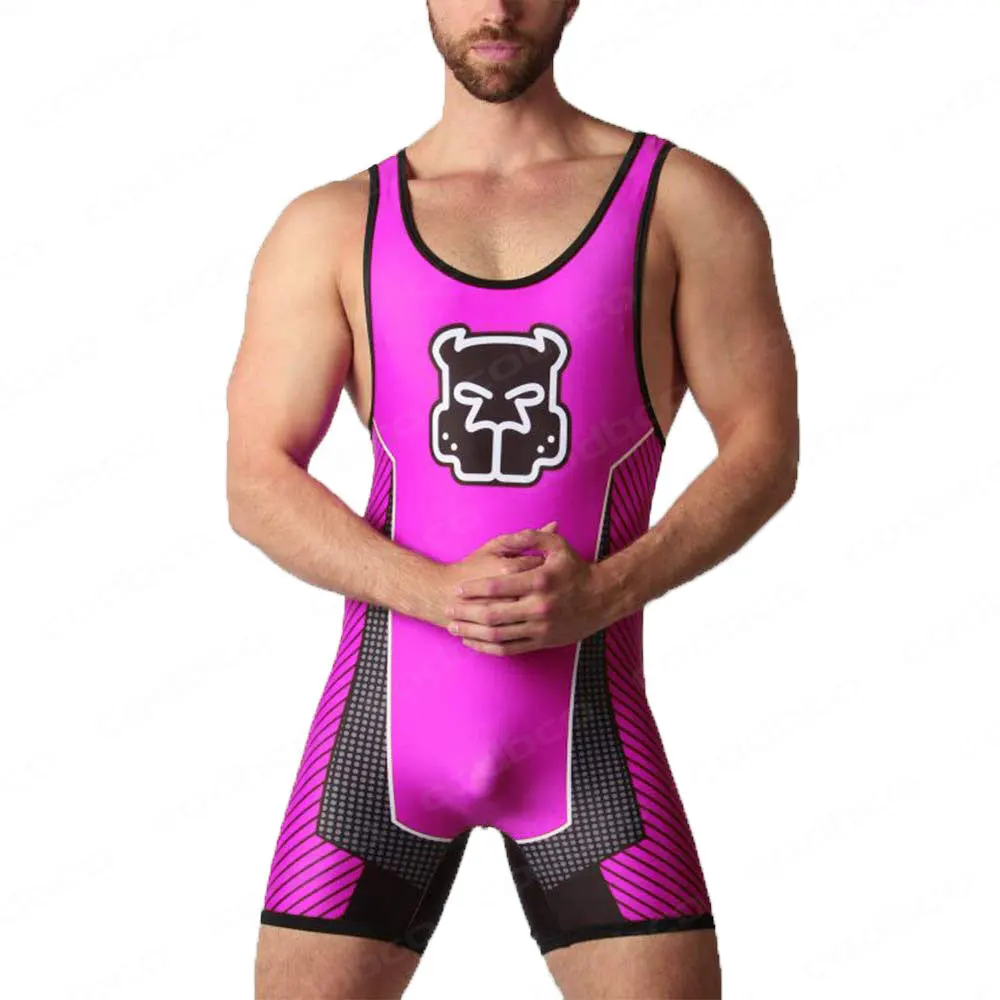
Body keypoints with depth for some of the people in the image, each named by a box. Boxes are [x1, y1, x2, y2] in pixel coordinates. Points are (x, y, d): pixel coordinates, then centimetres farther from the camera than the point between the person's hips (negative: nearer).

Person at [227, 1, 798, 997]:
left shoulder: (684, 202, 5)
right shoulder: (331, 227, 7)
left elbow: (764, 447, 2)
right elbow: (257, 484, 0)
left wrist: (606, 590, -14)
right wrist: (435, 592, -16)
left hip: (587, 712, 0)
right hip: (387, 702, 1)